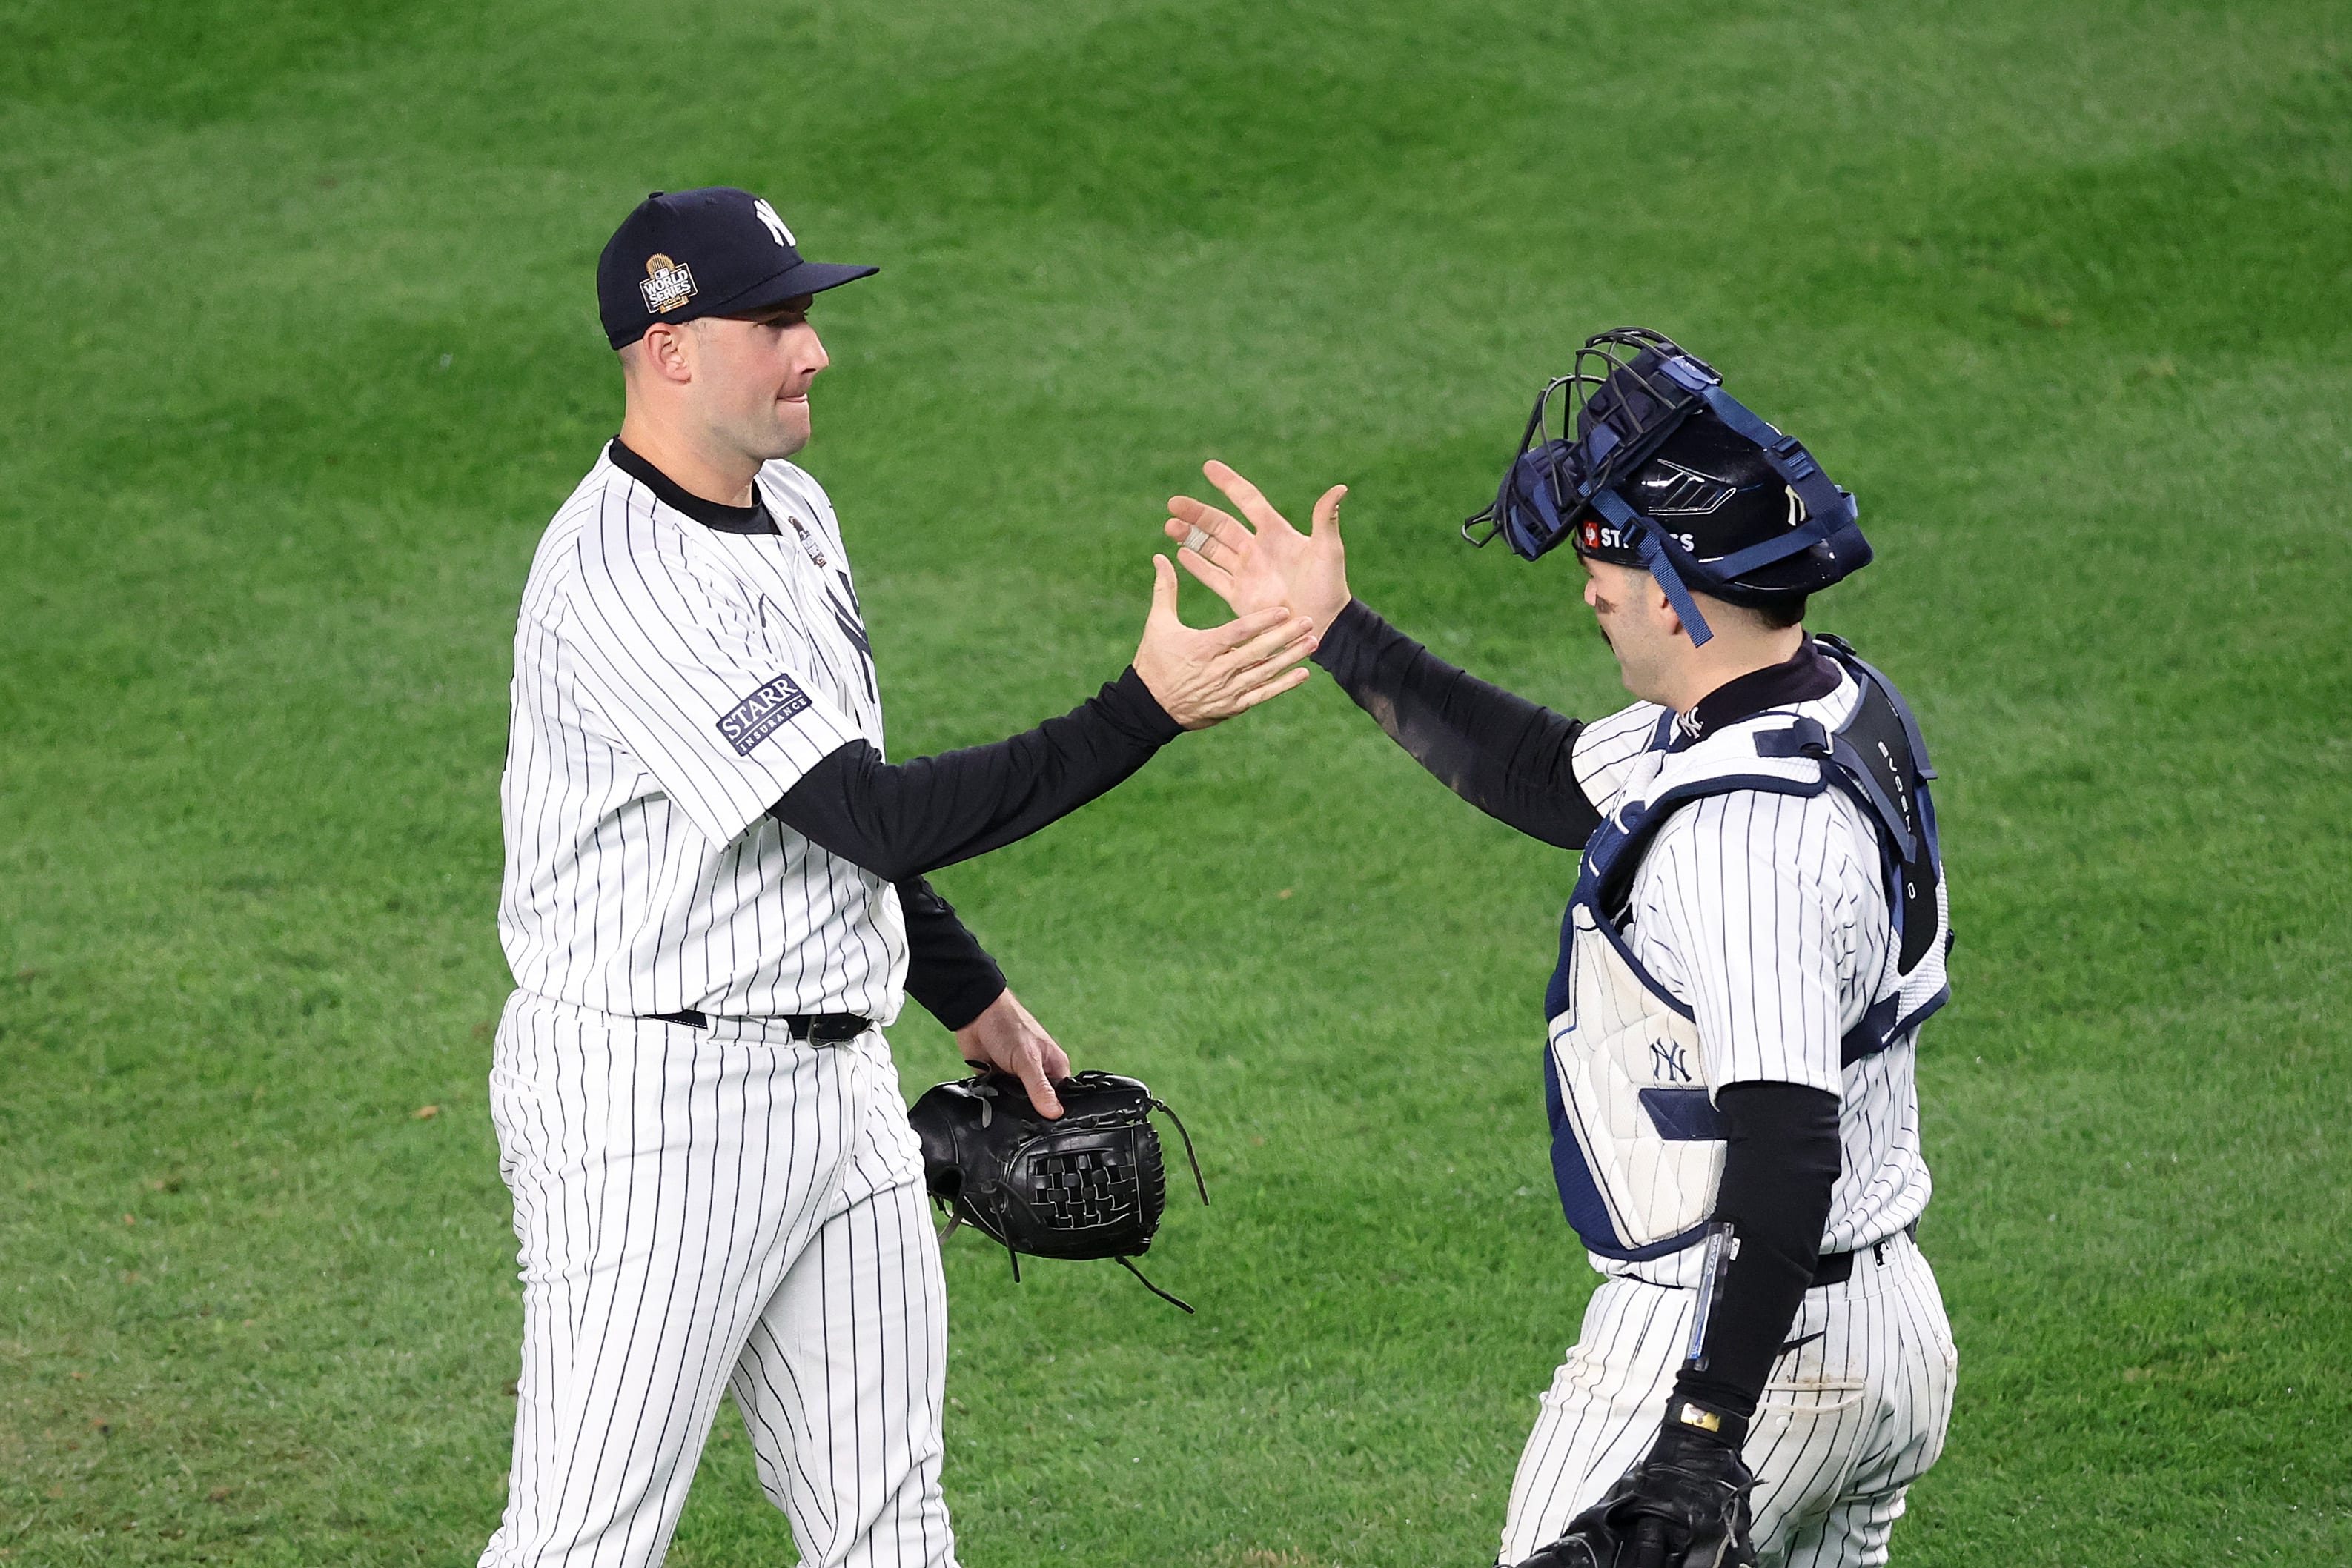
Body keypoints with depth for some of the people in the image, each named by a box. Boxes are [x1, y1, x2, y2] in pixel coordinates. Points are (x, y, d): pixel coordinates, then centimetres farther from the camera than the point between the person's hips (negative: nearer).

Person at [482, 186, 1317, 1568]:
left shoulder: (795, 510, 9)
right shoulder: (621, 579, -22)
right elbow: (881, 819, -27)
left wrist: (972, 996, 24)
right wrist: (1147, 710, -29)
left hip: (840, 1078, 9)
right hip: (656, 1097, -9)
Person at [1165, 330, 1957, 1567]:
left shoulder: (1741, 827, -26)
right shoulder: (1837, 702, 5)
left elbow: (1784, 1150, -30)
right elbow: (1552, 776, 20)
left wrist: (1707, 1433, -32)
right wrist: (1337, 635, 23)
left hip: (1739, 1340, -10)